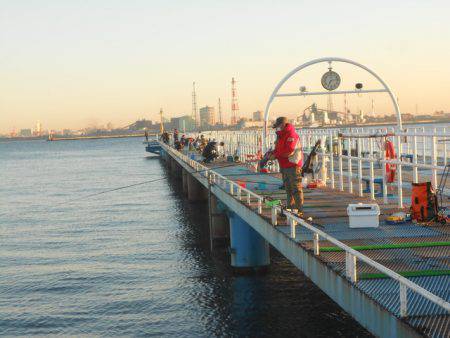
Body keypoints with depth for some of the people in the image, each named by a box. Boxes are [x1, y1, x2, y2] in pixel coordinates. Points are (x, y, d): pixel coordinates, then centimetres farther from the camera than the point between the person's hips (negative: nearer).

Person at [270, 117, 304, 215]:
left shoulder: (291, 135, -15)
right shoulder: (281, 136, 16)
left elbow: (289, 151, -23)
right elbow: (278, 149, 20)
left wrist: (275, 156, -15)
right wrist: (272, 154, -1)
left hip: (293, 165, -10)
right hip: (284, 166, 10)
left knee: (296, 189, -8)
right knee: (288, 188, 15)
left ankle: (299, 210, -7)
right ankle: (290, 208, 24)